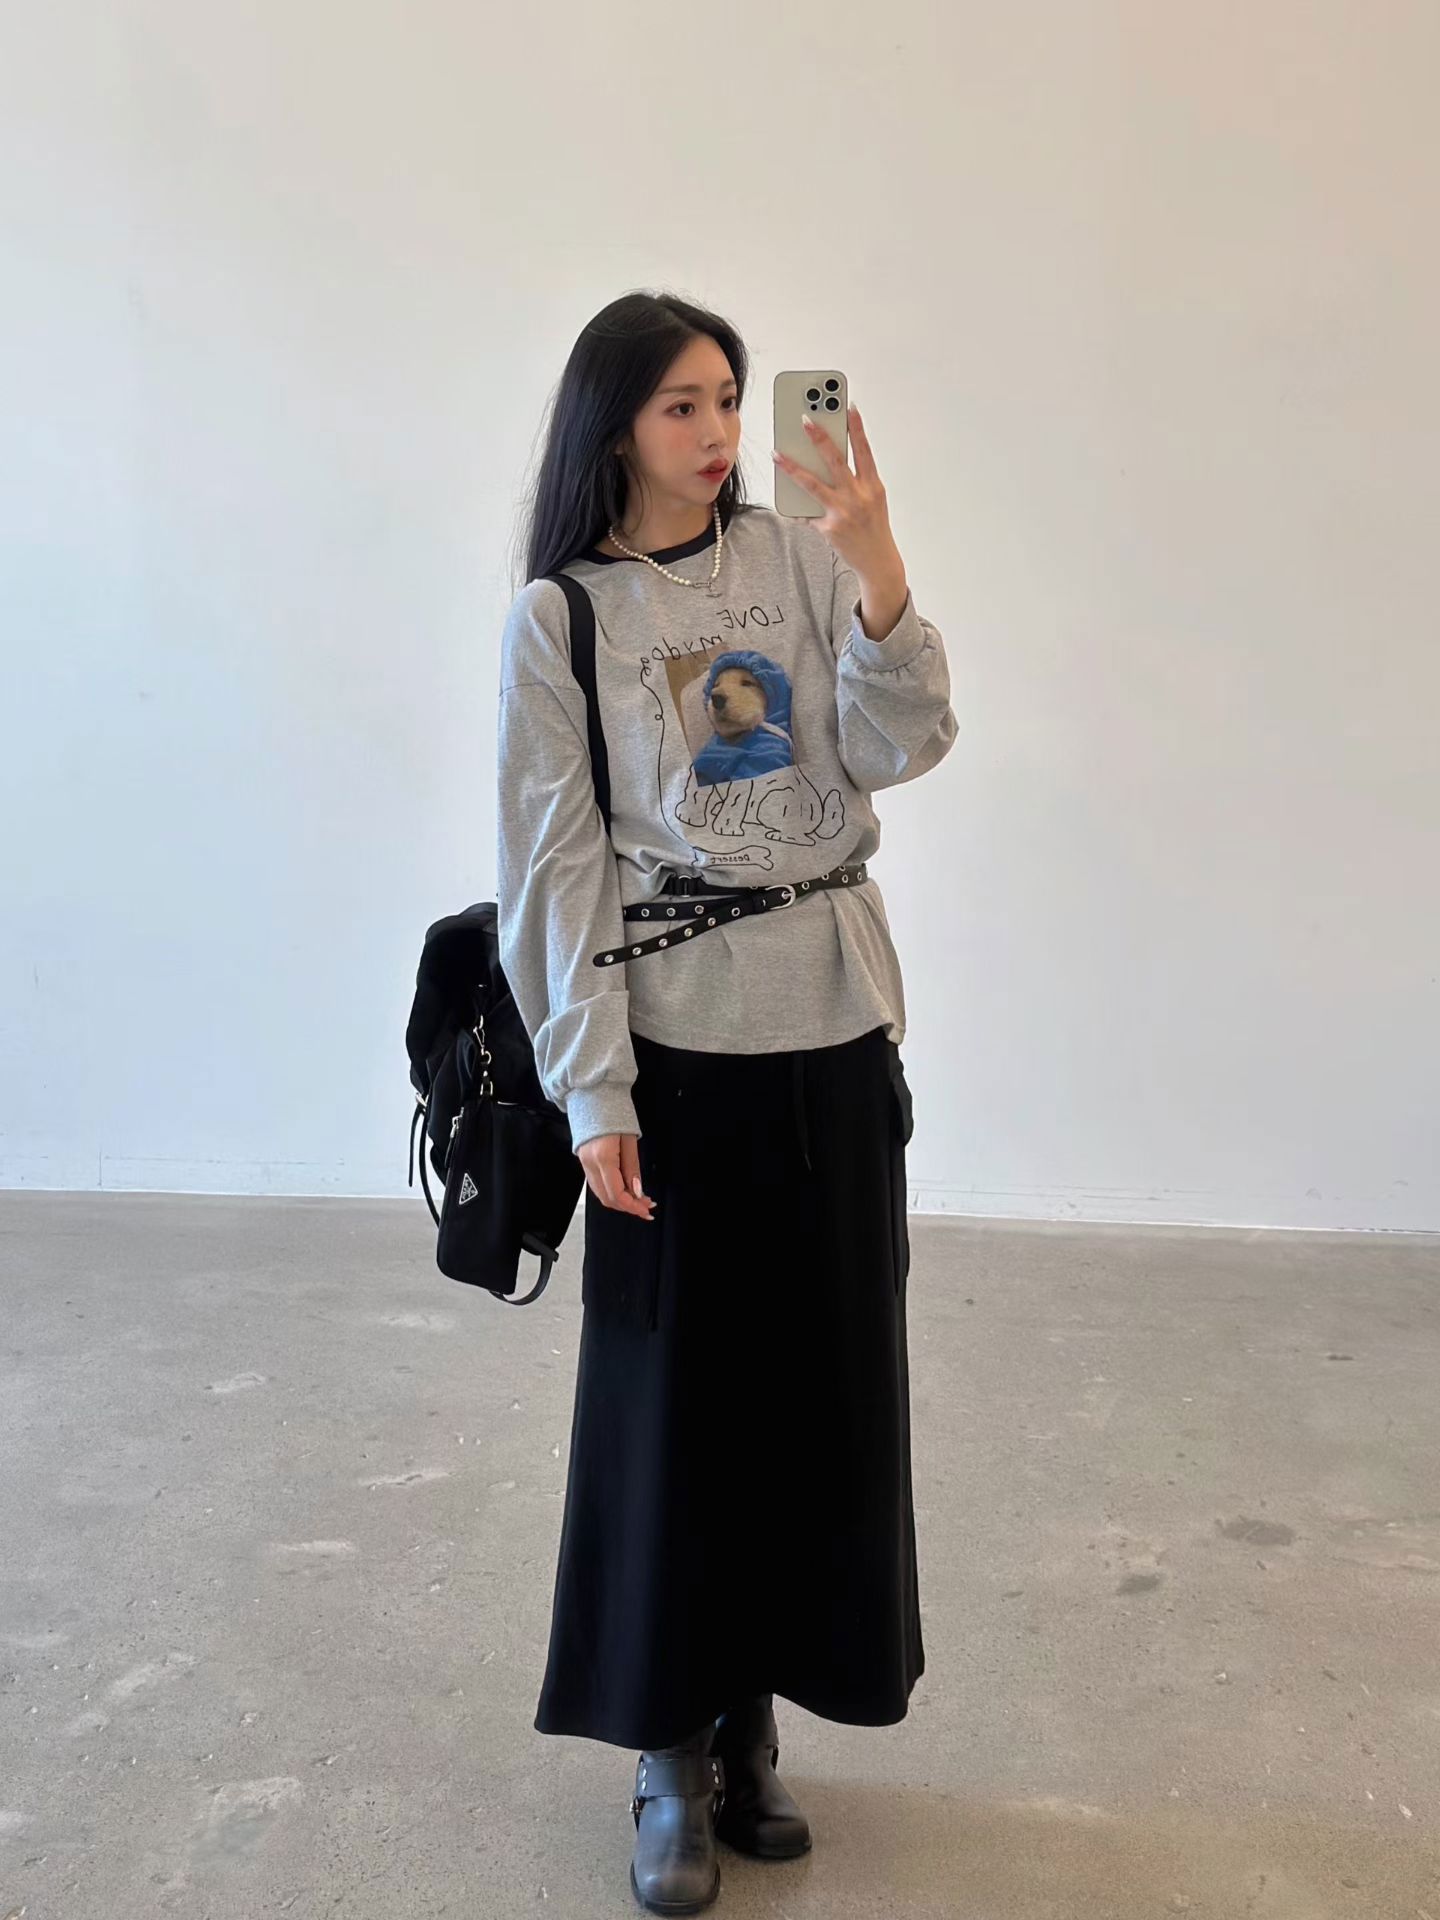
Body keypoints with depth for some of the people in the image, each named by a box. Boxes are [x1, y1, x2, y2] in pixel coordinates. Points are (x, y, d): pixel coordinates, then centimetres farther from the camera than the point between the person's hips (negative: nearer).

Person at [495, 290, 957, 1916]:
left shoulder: (797, 560, 6)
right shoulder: (558, 618, -2)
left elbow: (899, 748, -5)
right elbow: (555, 865, -5)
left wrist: (875, 561, -18)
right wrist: (592, 1092, -10)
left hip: (834, 1032, 3)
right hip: (678, 1045, -3)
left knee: (822, 1377, 10)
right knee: (671, 1392, 5)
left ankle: (755, 1719, 31)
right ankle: (672, 1760, 24)